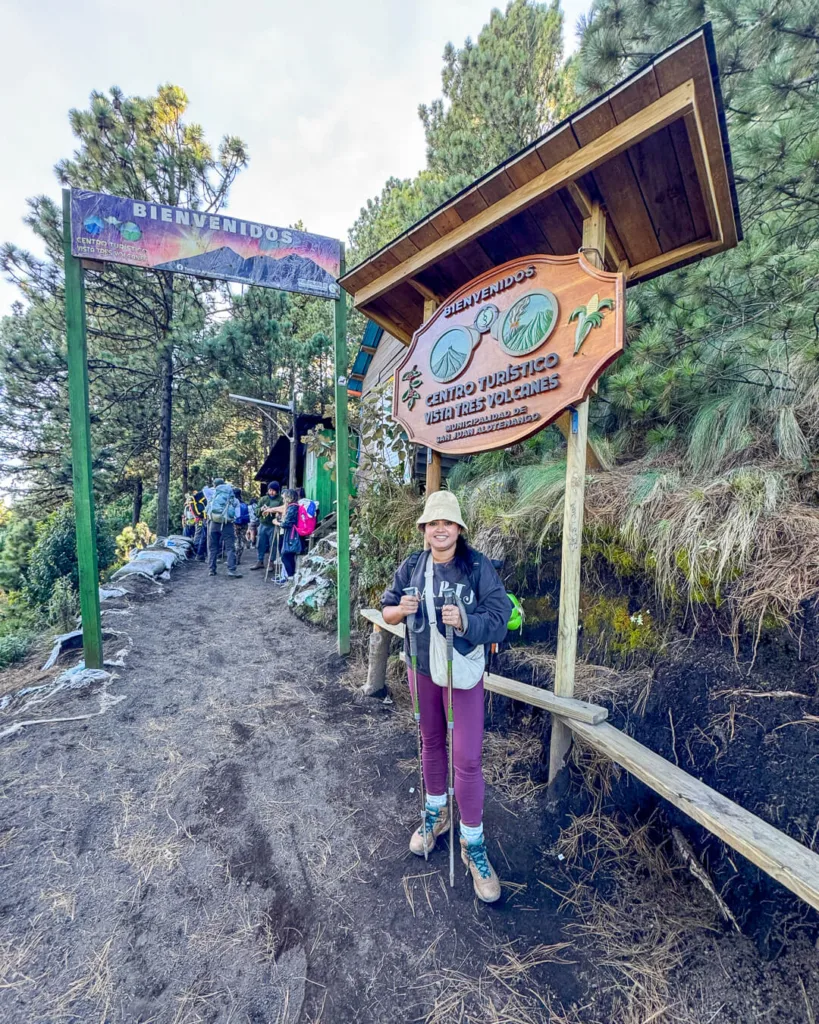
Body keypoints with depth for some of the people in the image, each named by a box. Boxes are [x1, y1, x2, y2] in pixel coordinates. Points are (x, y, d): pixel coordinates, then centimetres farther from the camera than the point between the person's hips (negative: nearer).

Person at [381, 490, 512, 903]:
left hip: (464, 672, -3)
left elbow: (499, 618, -18)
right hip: (424, 669, 4)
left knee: (467, 758, 4)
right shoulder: (411, 566, -5)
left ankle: (473, 845, 28)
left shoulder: (478, 567, -16)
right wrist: (400, 610, -20)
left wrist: (464, 621, -35)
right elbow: (385, 610, 2)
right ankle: (436, 814, 47)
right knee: (431, 743, 22)